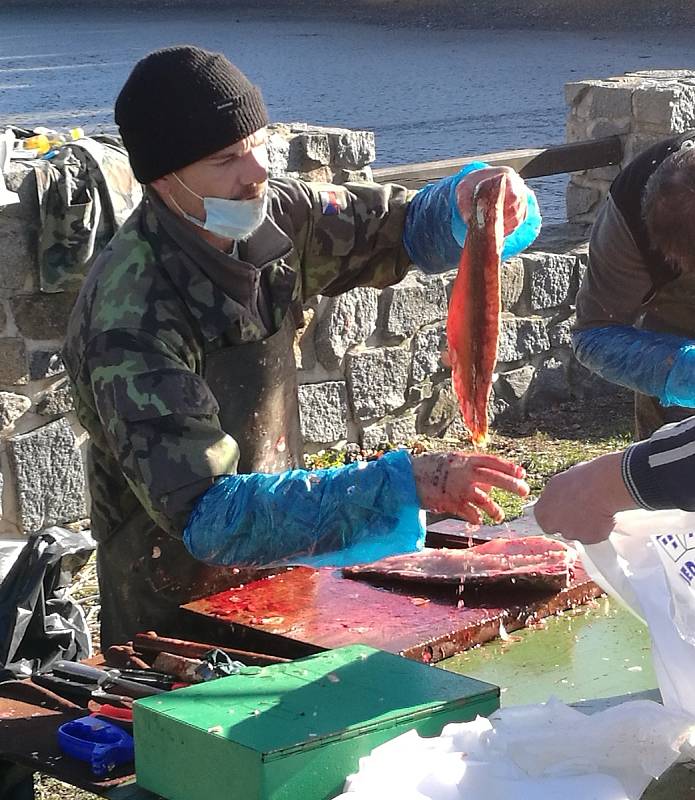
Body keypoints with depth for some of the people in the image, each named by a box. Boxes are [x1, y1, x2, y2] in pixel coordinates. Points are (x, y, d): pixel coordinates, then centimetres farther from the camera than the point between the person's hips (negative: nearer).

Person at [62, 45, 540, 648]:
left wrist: (468, 202, -17)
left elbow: (409, 229, 6)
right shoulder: (130, 320, -28)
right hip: (180, 624, -6)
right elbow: (207, 515, -33)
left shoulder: (271, 215, -8)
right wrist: (402, 486, -39)